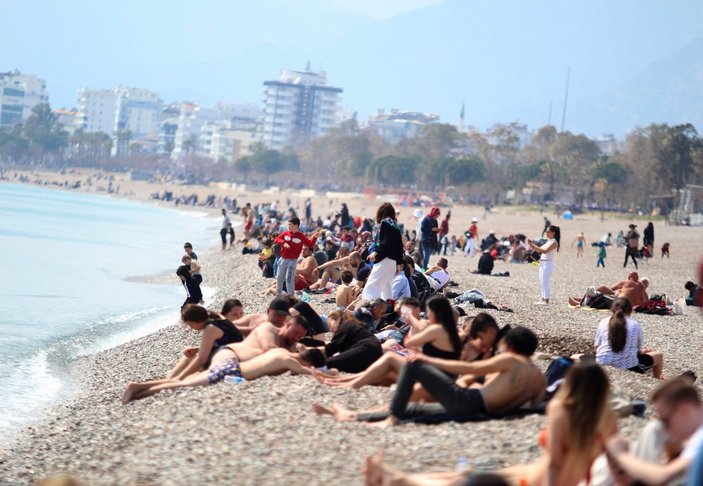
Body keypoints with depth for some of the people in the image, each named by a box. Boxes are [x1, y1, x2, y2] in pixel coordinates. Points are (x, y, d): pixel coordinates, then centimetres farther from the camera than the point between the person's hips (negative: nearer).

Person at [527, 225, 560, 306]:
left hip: (547, 263, -10)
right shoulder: (549, 242, 18)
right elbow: (539, 250, 19)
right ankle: (543, 299, 16)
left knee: (544, 282, -10)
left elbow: (545, 251, -23)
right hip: (543, 263, 10)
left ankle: (546, 301, -8)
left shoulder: (554, 242, -11)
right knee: (542, 282, 11)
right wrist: (533, 245, 5)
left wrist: (534, 246, -25)